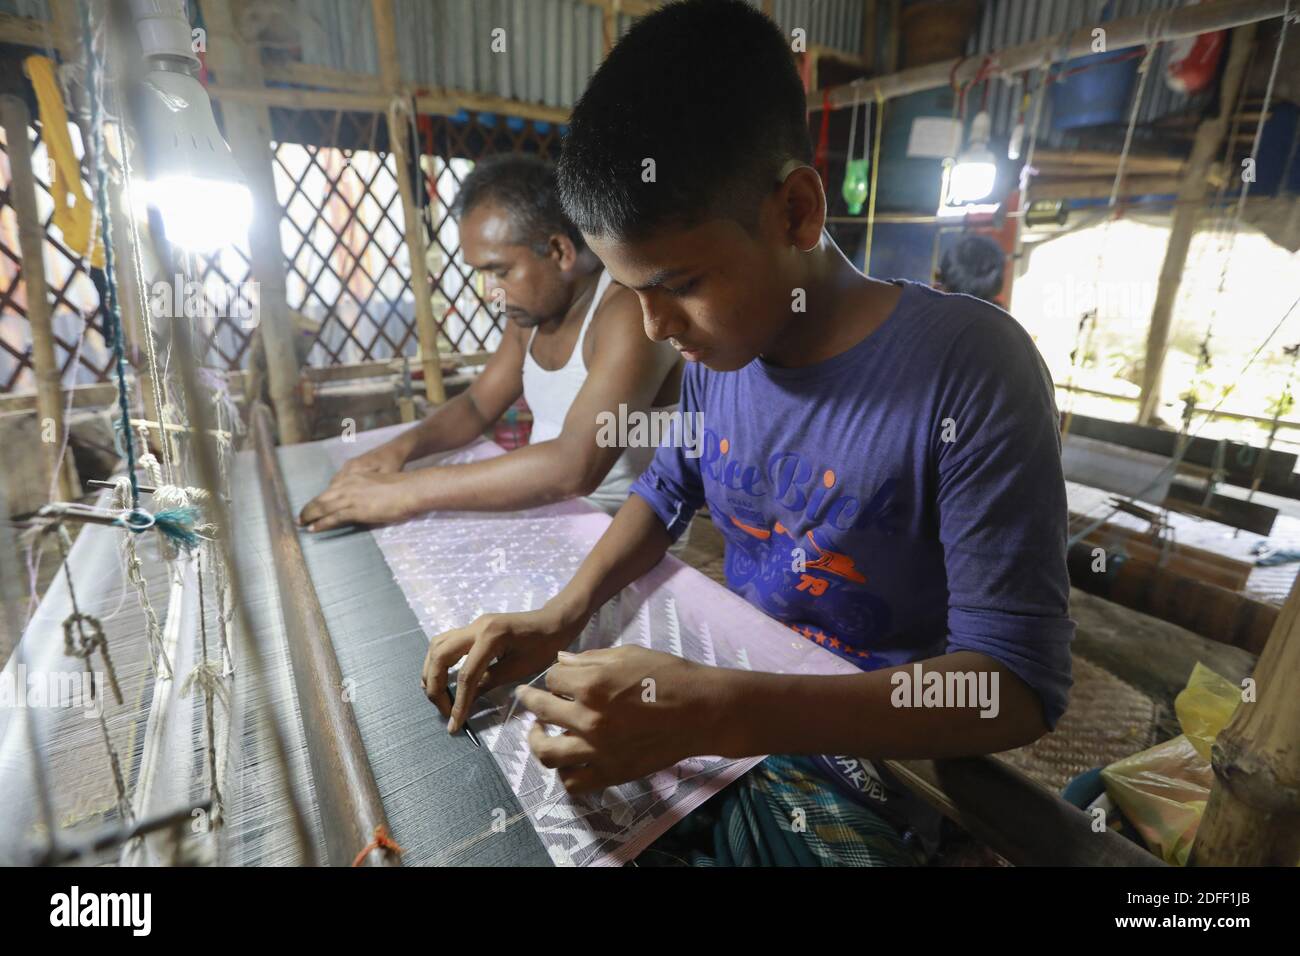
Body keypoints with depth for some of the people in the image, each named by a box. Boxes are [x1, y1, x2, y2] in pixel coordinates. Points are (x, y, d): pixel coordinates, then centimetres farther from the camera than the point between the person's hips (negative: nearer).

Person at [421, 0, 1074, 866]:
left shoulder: (971, 369, -24)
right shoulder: (716, 349, -5)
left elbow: (1021, 684, -23)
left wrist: (718, 717, -35)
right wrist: (562, 616, -10)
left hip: (872, 736, -5)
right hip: (731, 686, 6)